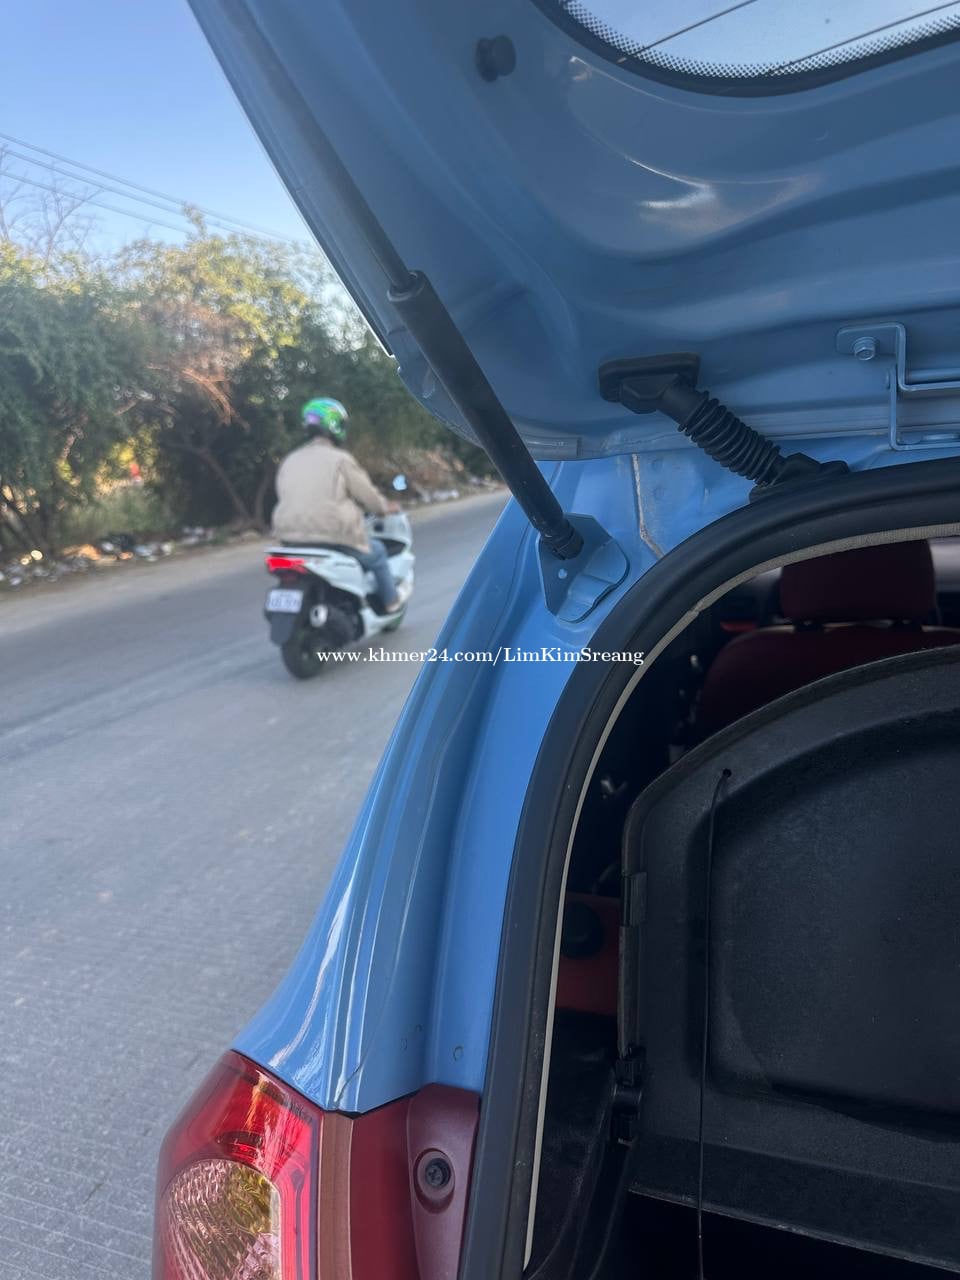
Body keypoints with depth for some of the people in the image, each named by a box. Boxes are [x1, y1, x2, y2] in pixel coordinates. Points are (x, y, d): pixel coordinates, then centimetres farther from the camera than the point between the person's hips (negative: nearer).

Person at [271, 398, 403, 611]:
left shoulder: (289, 461, 10)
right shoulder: (340, 459, -8)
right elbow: (366, 494, -2)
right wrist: (385, 508, 20)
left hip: (290, 539, 6)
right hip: (334, 537, -6)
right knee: (377, 552, 21)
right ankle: (391, 603, 31)